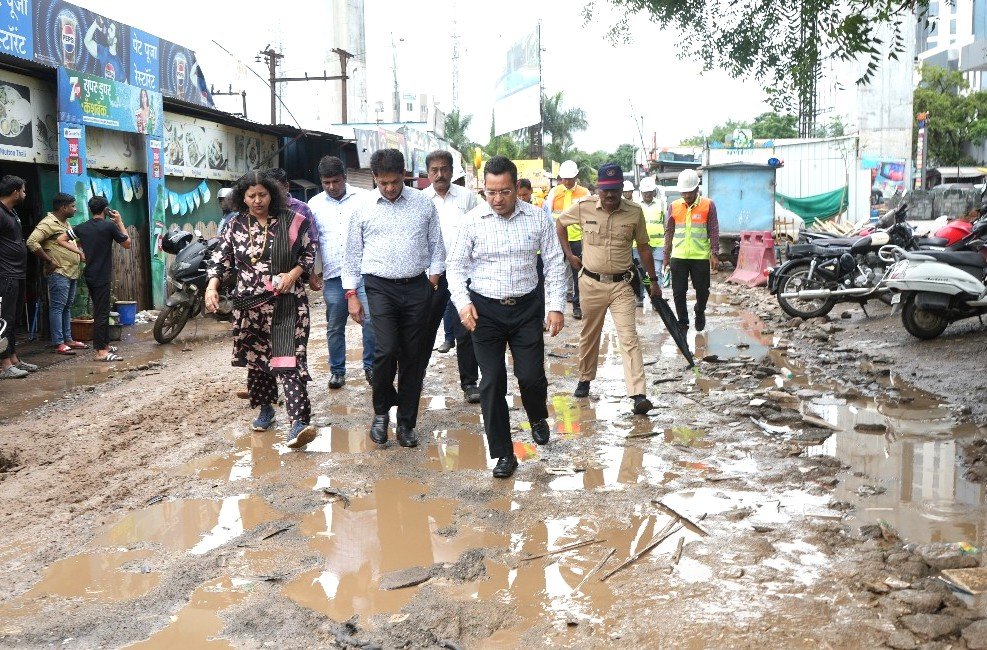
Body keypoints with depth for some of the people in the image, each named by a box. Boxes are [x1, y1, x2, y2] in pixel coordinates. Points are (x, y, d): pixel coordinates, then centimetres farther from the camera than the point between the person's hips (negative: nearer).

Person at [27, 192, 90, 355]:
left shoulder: (65, 223, 17)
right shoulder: (49, 223, -12)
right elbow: (32, 242, -22)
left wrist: (80, 253, 13)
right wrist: (49, 261, -18)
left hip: (72, 273, 9)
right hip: (59, 273, -9)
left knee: (67, 307, 13)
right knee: (57, 307, -7)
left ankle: (68, 339, 18)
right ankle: (59, 343, -7)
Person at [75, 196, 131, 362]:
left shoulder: (81, 228, 6)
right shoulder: (110, 226, -10)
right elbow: (127, 244, -1)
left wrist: (79, 250, 10)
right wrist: (120, 222, 6)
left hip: (90, 276, 7)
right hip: (103, 277, -7)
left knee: (101, 311, 18)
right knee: (102, 313, -8)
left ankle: (105, 344, 27)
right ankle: (101, 352, -10)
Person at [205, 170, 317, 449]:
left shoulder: (291, 221, -2)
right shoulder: (236, 225, 4)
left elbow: (309, 252, 5)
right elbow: (221, 258, 2)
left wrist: (294, 274, -12)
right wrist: (212, 286, -14)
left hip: (285, 302, -3)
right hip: (249, 303, 4)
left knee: (287, 359, -13)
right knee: (255, 358, 13)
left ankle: (299, 422, -20)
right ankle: (266, 409, 33)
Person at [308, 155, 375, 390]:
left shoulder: (363, 198, 2)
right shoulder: (315, 204, 7)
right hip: (333, 274, 2)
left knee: (371, 319, -5)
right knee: (335, 326, 8)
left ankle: (370, 366, 11)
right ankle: (337, 370, 21)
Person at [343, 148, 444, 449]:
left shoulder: (423, 203, 5)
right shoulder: (363, 208, 2)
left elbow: (435, 243, 13)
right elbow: (353, 253, 7)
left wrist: (435, 272, 3)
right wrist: (351, 294, 4)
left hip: (417, 288, 2)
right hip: (381, 288, -2)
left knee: (412, 356, 5)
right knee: (386, 350, -14)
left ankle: (406, 422, 17)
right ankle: (381, 412, 11)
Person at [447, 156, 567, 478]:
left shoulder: (538, 218, -3)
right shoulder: (473, 221, -5)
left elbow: (555, 264, 3)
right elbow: (456, 266, 1)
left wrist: (556, 306, -4)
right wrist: (463, 303, -13)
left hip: (527, 307, 0)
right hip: (485, 310, 0)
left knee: (531, 376, -1)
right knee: (492, 382, 1)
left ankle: (538, 418, 36)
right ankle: (503, 454, 14)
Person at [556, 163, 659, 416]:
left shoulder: (634, 212, -4)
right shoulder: (583, 208, -4)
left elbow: (643, 246, 7)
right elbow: (559, 223, 15)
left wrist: (653, 280, 9)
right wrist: (568, 254, 9)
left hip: (621, 284, -1)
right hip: (591, 283, 1)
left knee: (629, 337, -10)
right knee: (589, 335, 15)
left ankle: (638, 395, -16)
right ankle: (585, 379, 37)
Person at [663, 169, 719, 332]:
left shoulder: (708, 205, -2)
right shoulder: (674, 206, 4)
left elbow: (713, 231, 1)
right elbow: (669, 232, 10)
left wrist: (714, 254, -4)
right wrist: (666, 256, 10)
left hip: (701, 257, -1)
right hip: (678, 257, 2)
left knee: (702, 290, 8)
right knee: (679, 292, 3)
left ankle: (700, 312, 36)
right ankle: (682, 322, 17)